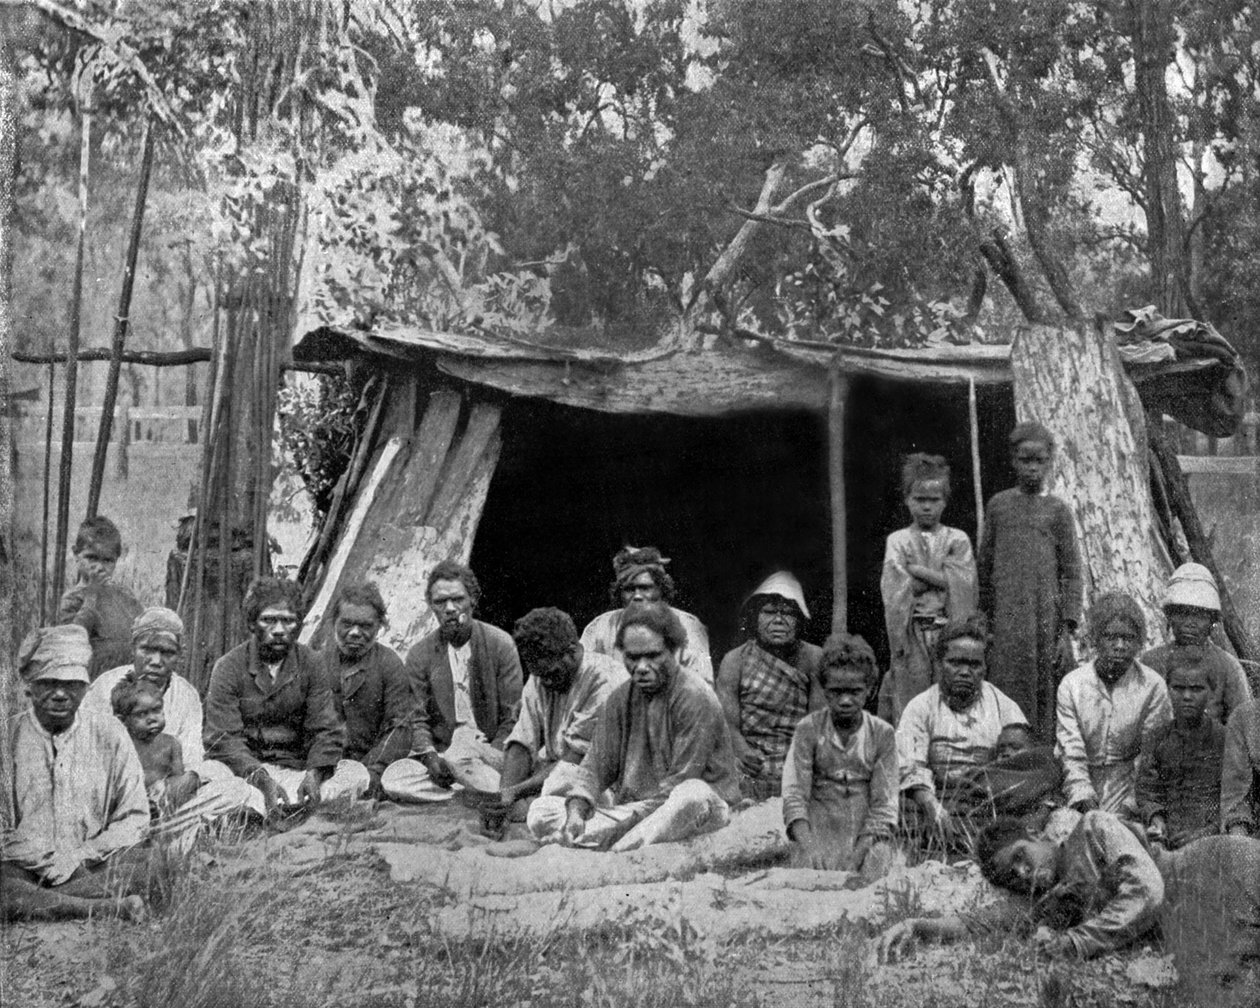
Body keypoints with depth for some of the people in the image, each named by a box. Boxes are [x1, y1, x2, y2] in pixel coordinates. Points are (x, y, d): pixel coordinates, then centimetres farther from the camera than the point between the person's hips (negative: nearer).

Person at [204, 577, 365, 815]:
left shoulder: (309, 663, 4)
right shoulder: (228, 668, -5)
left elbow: (326, 730, -2)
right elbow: (224, 740, -14)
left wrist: (315, 774, -24)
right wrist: (261, 779, -32)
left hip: (297, 766, 3)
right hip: (246, 768, -2)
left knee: (357, 773, -21)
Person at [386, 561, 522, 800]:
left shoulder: (500, 644, 0)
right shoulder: (419, 655, 7)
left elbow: (514, 717, -1)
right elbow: (417, 719, 7)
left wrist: (491, 758, -15)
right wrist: (430, 757, -14)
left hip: (491, 751, -4)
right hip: (441, 751, 4)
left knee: (460, 755, -39)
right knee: (391, 780, -26)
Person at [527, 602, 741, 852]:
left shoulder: (696, 699, -12)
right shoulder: (620, 699, 8)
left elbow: (681, 781, -16)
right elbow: (595, 765, 5)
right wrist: (576, 812, -15)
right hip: (629, 808, 6)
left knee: (693, 794, -41)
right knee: (540, 811, -10)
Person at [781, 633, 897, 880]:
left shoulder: (882, 734, 1)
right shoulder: (809, 730, -1)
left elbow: (884, 804, -2)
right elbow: (794, 795, -7)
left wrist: (857, 855, -15)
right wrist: (808, 847, -24)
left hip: (868, 835, 1)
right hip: (818, 832, -1)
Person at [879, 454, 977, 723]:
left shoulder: (957, 539, 10)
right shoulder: (897, 541, 7)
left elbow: (963, 582, -5)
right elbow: (896, 591, -5)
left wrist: (918, 571, -6)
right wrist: (939, 577, -7)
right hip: (912, 634, -1)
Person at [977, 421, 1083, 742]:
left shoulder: (1057, 510, 4)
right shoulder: (998, 506, 9)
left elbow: (1071, 573, 2)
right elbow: (984, 568, 13)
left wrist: (1067, 631, -6)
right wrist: (982, 624, 11)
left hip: (1047, 620, -1)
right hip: (1006, 622, 1)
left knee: (1046, 697, -2)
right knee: (1010, 701, -1)